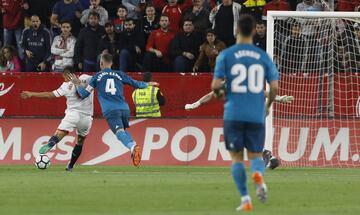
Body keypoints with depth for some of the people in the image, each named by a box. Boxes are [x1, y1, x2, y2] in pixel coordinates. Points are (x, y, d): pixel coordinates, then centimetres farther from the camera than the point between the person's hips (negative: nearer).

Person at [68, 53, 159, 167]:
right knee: (124, 130, 26)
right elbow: (136, 84, 25)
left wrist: (77, 84, 31)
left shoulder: (97, 76, 13)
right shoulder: (119, 74, 18)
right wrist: (148, 84, 43)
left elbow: (84, 94, 13)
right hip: (124, 109, 4)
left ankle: (132, 147, -49)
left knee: (120, 132, -19)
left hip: (110, 111, -4)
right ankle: (133, 145, -3)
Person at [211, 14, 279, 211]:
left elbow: (215, 85, -8)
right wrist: (268, 105, 19)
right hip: (257, 116, 1)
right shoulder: (263, 56, 5)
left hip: (233, 114, -1)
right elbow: (274, 86, 0)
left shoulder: (226, 55, -2)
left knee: (236, 157, 10)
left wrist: (219, 92, 16)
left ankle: (245, 200, 0)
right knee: (255, 155, 12)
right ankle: (258, 174, -24)